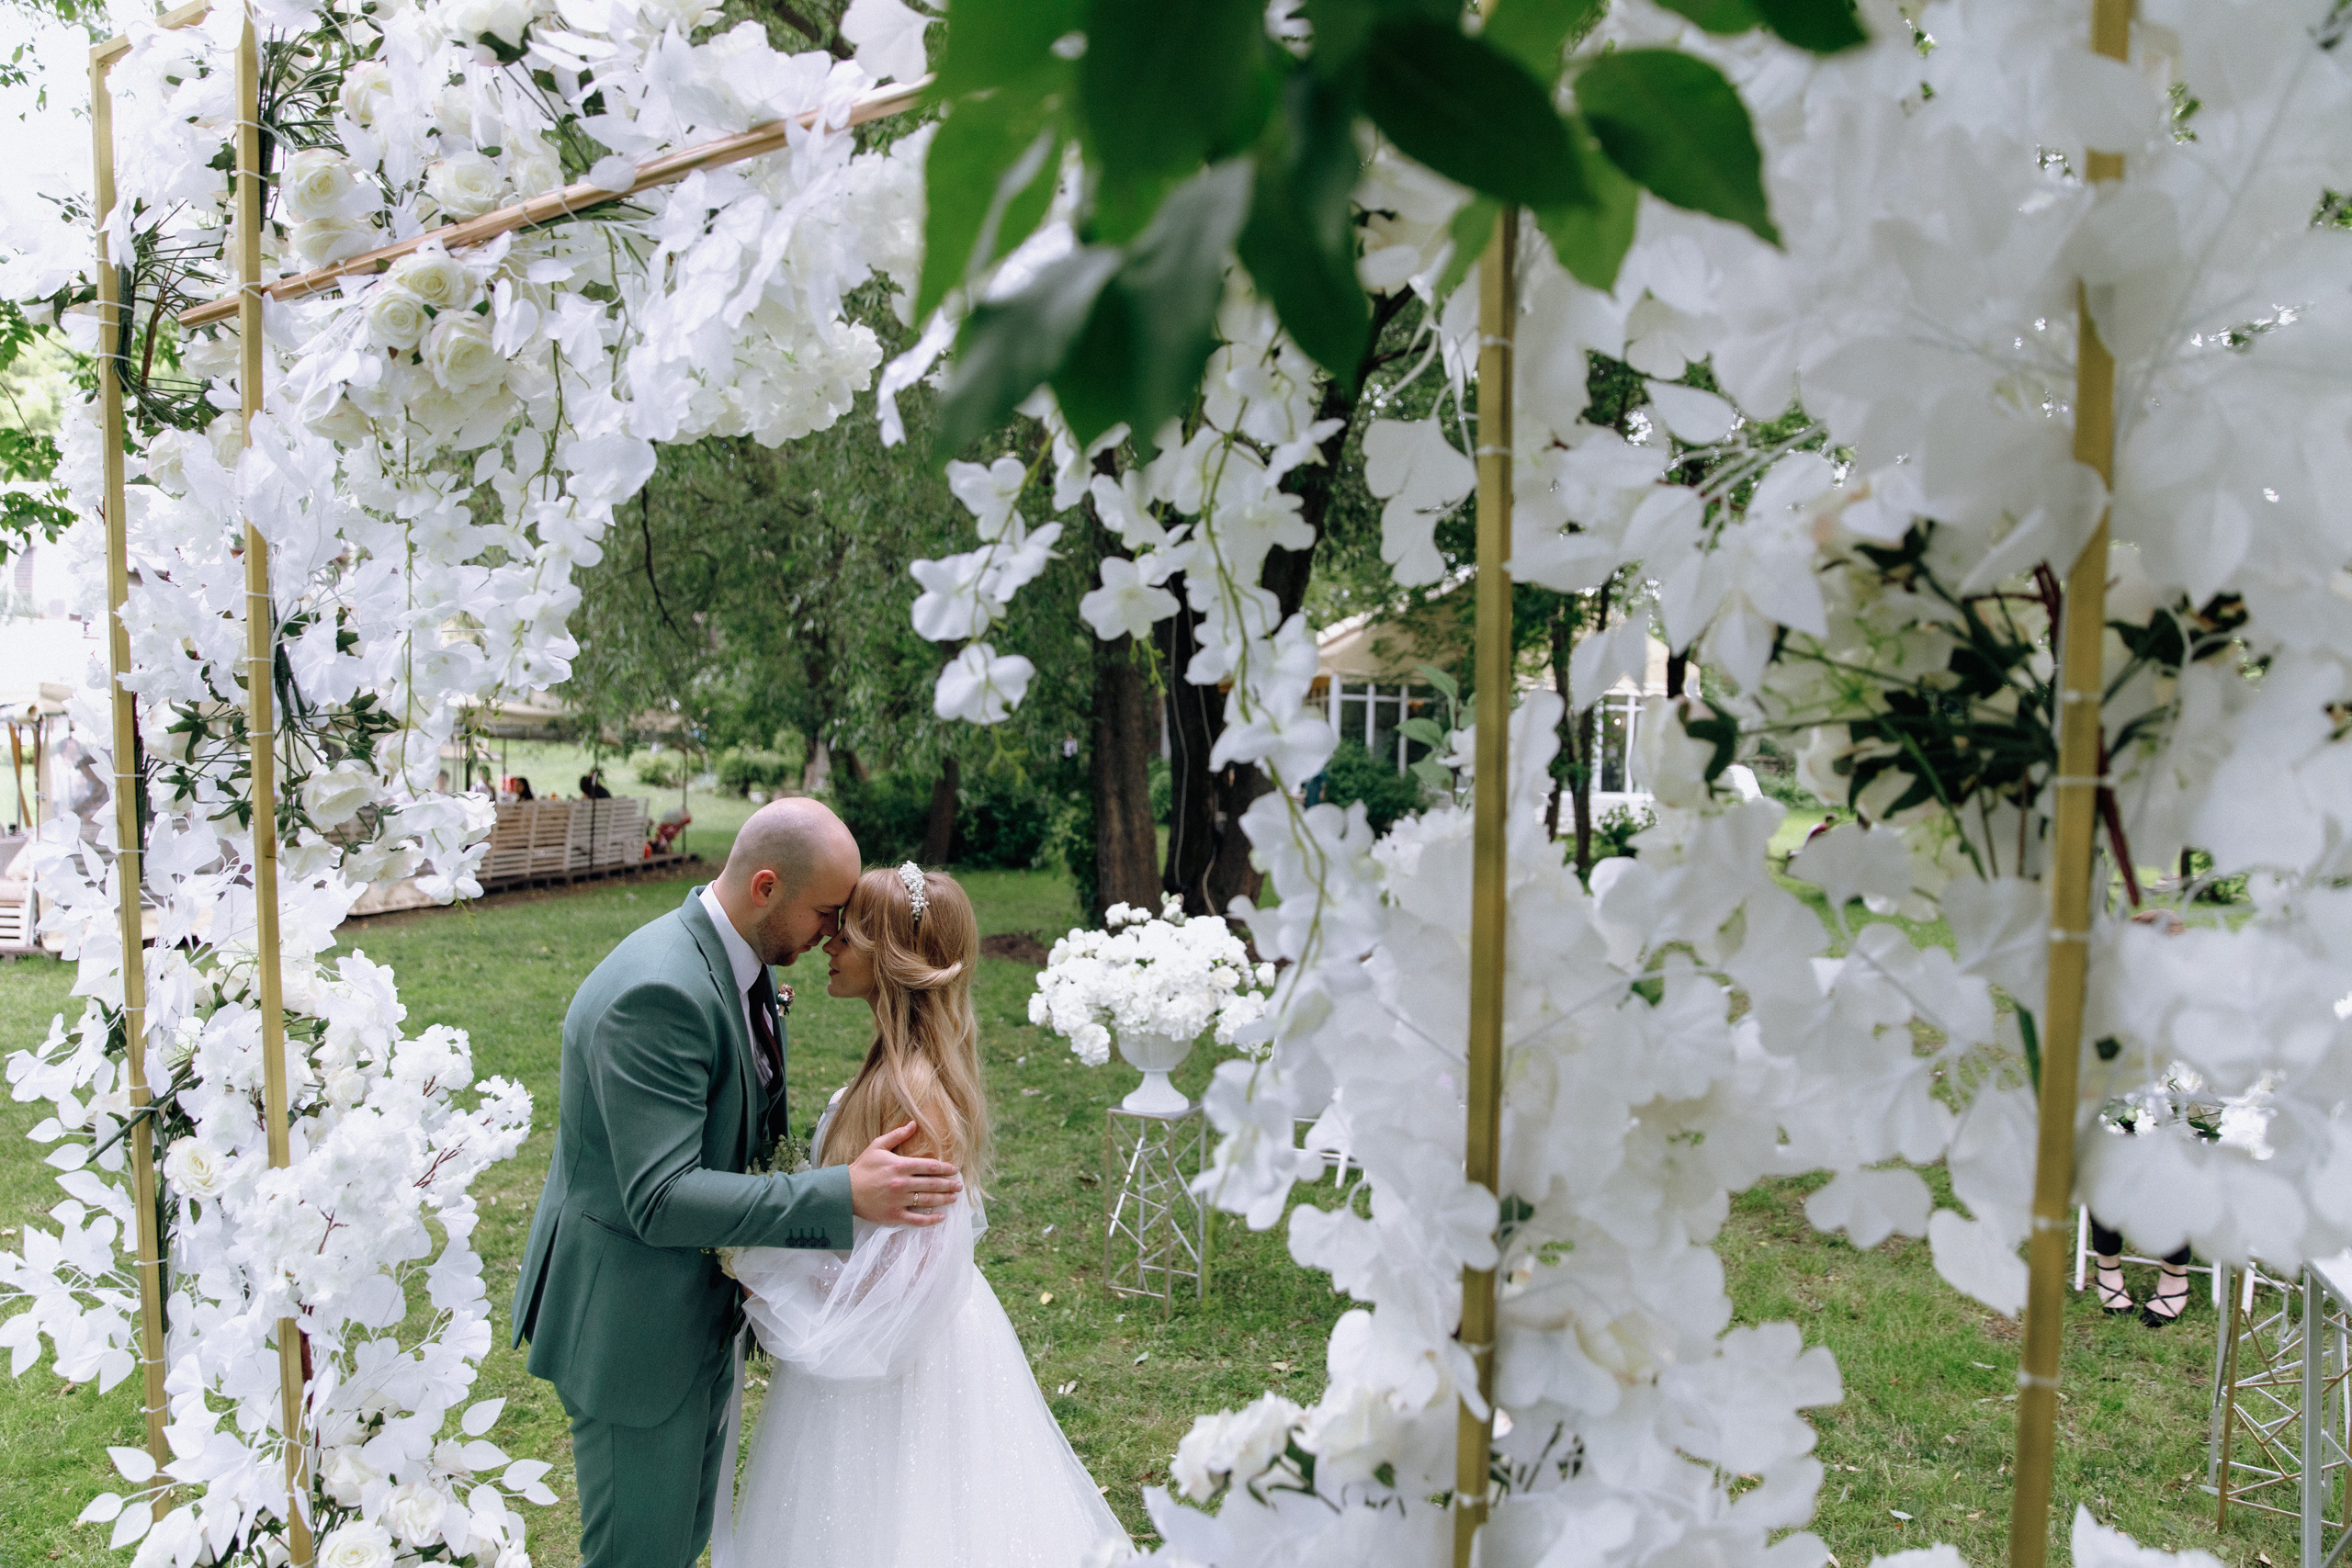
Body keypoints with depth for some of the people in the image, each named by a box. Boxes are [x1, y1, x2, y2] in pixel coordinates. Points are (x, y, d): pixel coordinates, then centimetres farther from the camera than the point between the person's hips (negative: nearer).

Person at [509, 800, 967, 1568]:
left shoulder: (732, 956, -1)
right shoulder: (659, 993, -31)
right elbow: (660, 1201, -33)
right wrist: (845, 1194, -36)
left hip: (698, 1302, 9)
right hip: (632, 1321, -9)